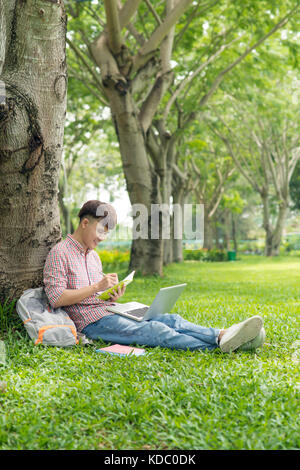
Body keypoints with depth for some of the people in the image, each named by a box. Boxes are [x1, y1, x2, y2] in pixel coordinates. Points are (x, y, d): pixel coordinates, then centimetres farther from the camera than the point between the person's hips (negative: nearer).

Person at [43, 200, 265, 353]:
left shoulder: (93, 256, 23)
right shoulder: (60, 253, -4)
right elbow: (56, 298, -14)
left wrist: (113, 296, 3)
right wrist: (97, 287, -17)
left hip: (110, 311, 8)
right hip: (92, 321, -8)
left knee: (170, 319, -16)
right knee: (154, 330, -28)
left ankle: (222, 335, -35)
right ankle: (217, 345, -42)